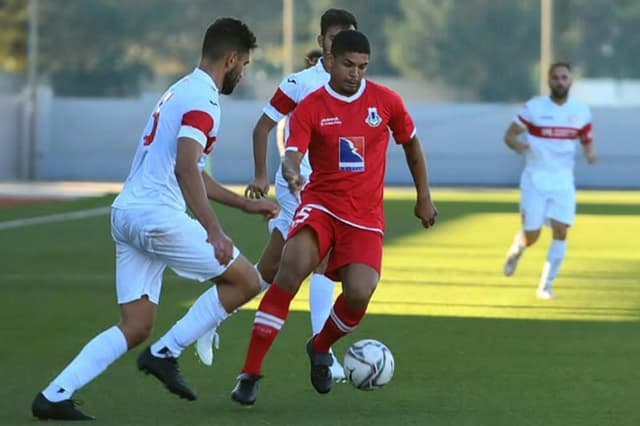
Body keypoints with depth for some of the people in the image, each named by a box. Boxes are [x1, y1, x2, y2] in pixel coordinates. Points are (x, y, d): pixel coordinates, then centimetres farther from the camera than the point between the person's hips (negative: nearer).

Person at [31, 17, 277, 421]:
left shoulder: (182, 91, 23)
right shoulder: (202, 99, -10)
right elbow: (185, 168, -24)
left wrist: (244, 203, 35)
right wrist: (214, 231, -30)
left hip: (127, 216, 10)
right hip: (157, 216, -10)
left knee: (136, 327, 7)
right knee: (246, 281, 2)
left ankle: (55, 396, -4)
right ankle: (166, 354, 0)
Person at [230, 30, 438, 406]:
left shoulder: (386, 102, 1)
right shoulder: (310, 107, -5)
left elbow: (412, 143, 17)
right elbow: (293, 155, -17)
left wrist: (424, 198, 18)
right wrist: (293, 173, -41)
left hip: (366, 216, 1)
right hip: (321, 203, -1)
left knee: (359, 293, -19)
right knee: (292, 269, -28)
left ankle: (321, 348, 18)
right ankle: (250, 373, -22)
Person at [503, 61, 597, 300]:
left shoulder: (581, 112, 3)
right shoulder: (534, 108, -6)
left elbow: (587, 141, 12)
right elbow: (509, 135, -2)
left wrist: (590, 154, -11)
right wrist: (517, 144, -25)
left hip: (563, 181, 2)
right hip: (535, 179, -2)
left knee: (560, 232, -12)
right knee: (531, 237, -4)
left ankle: (546, 286, 0)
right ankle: (516, 250, 33)